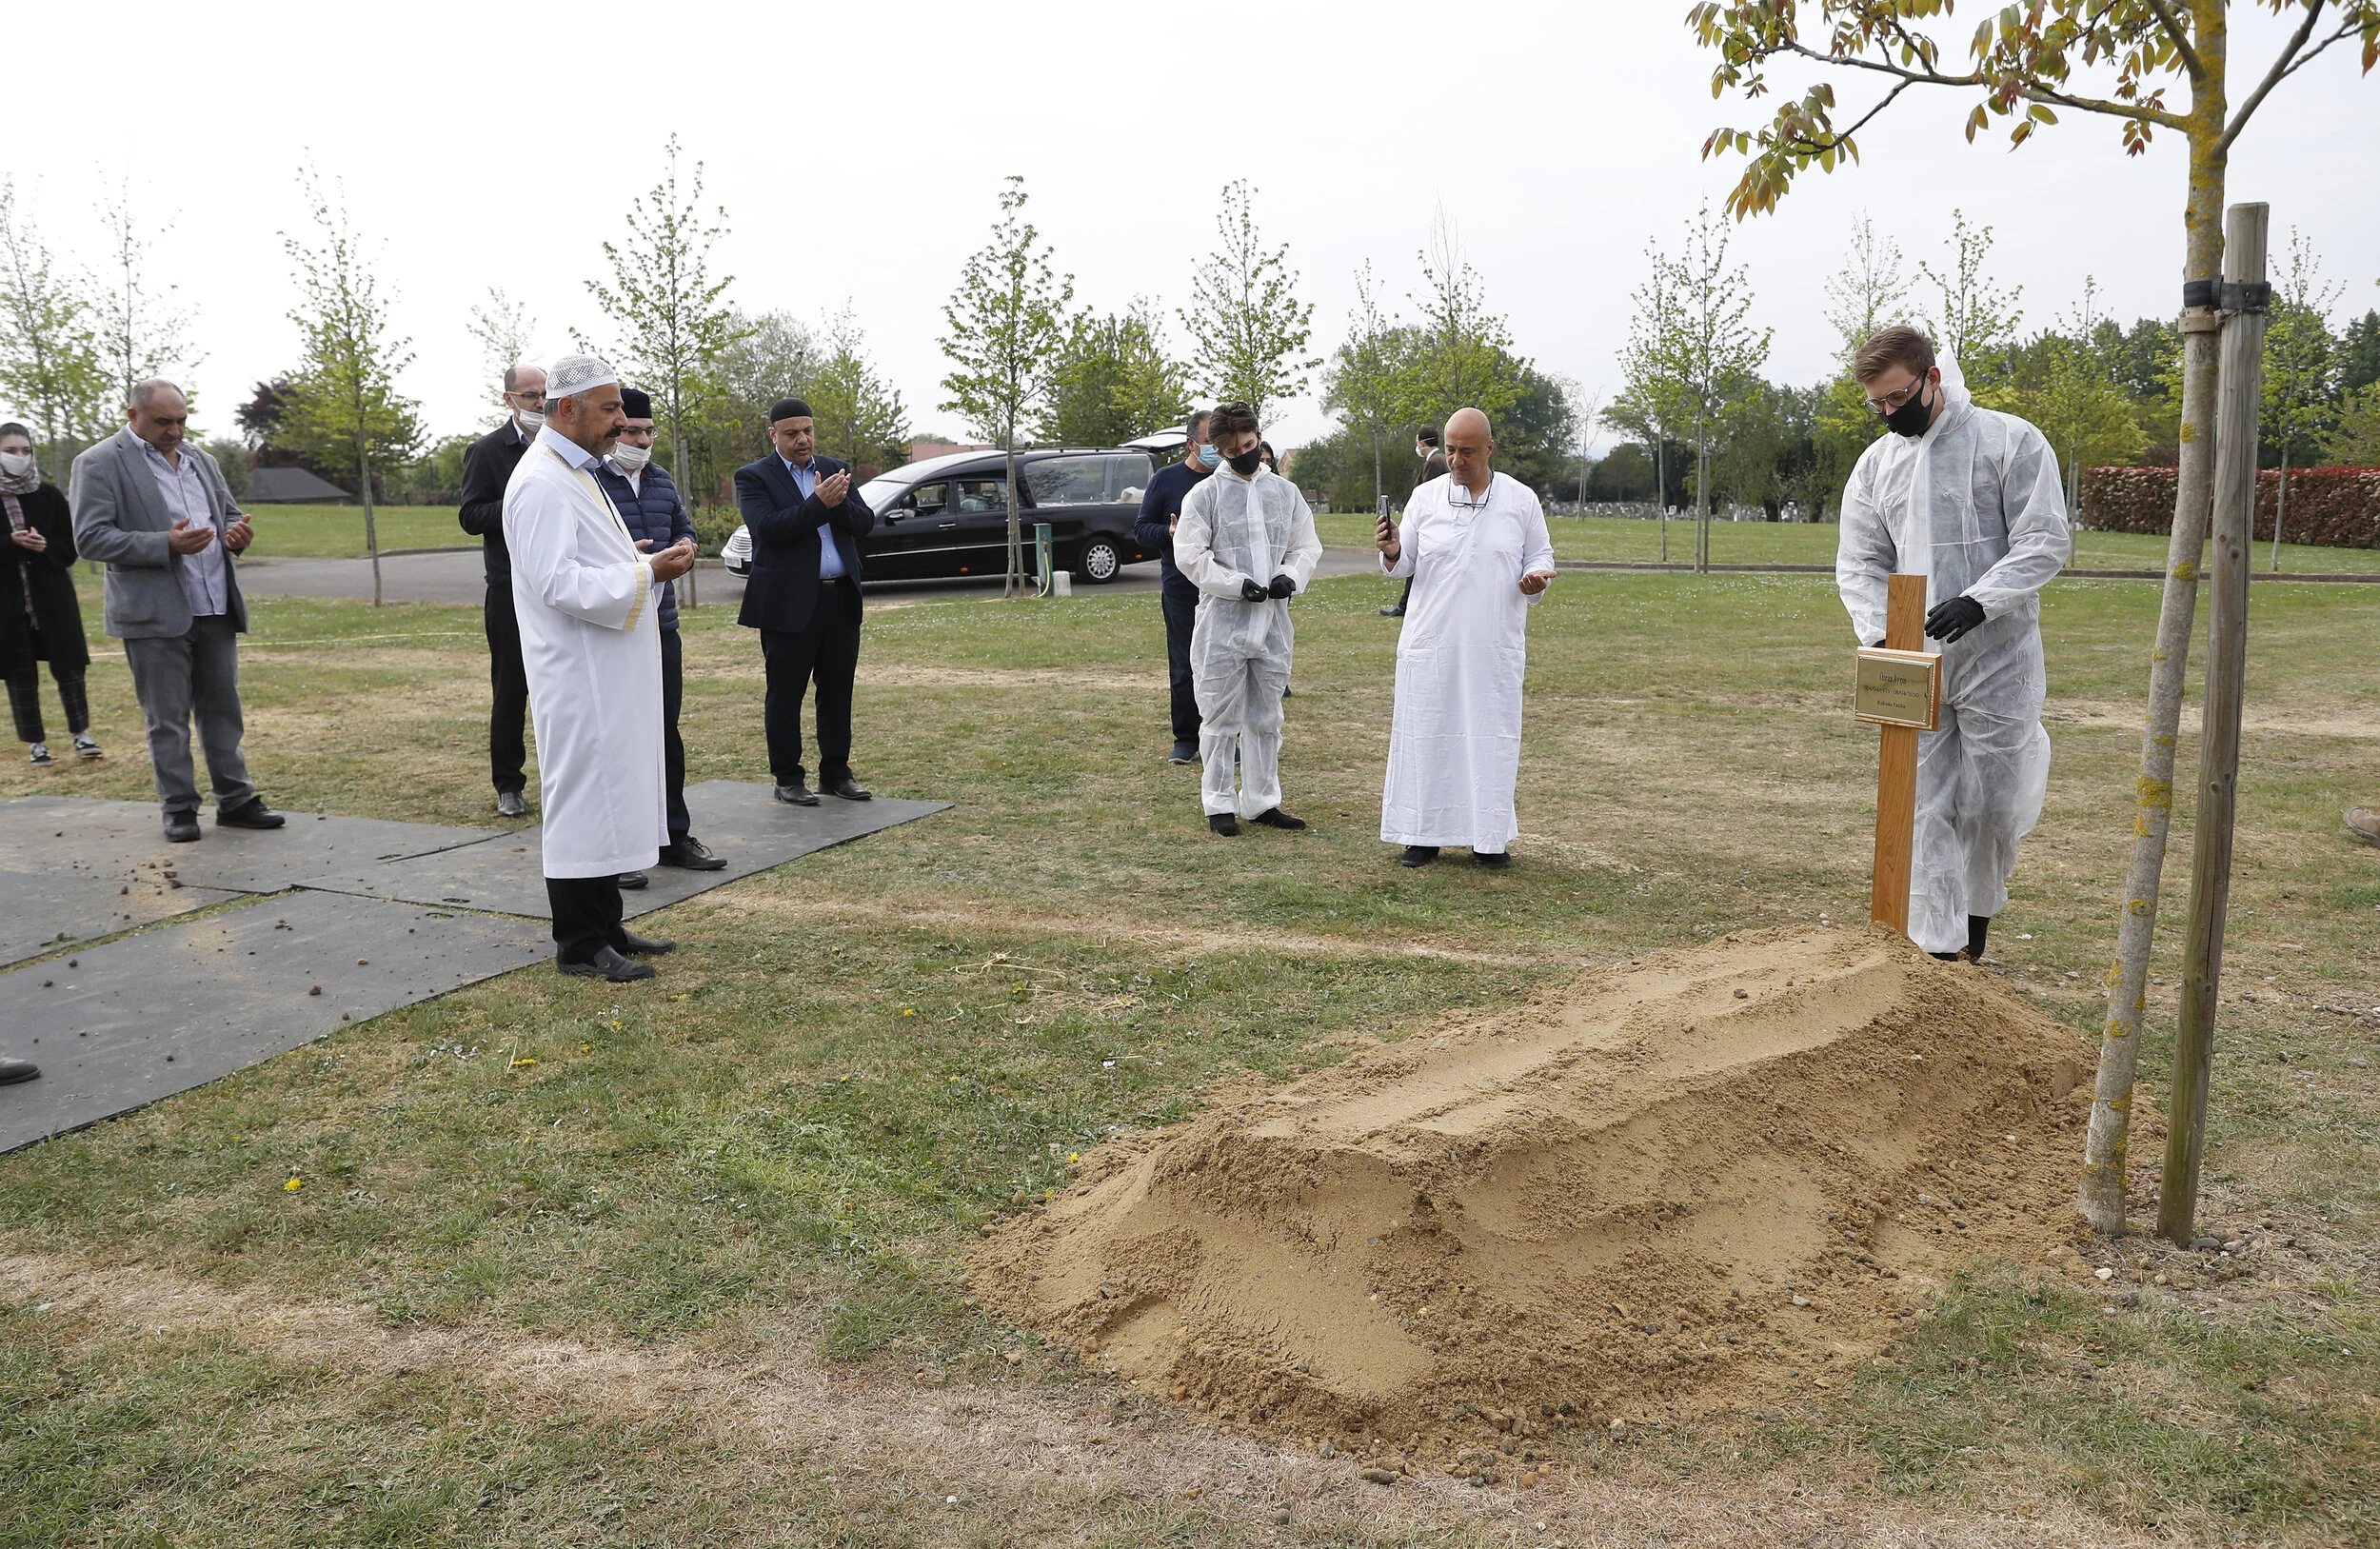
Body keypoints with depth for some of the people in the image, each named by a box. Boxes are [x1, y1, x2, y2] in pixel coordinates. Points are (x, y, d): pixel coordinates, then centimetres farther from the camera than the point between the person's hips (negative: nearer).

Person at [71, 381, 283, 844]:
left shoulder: (200, 459, 15)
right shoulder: (99, 464, -5)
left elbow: (229, 513, 26)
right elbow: (90, 538, -12)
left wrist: (236, 533, 0)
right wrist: (166, 544, -23)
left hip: (216, 611, 6)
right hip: (155, 615, -5)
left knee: (222, 711, 9)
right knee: (167, 719, 2)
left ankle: (235, 800, 16)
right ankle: (179, 809, 11)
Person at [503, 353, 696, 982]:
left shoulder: (577, 475, 17)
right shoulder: (541, 485, -16)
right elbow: (561, 584, -23)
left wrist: (656, 560, 8)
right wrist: (650, 570, -20)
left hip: (608, 674, 10)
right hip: (578, 678, -10)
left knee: (608, 800, 15)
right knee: (583, 801, -4)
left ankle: (605, 927, 24)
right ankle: (579, 944, 6)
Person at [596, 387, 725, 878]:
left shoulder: (660, 479, 13)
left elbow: (684, 526, 24)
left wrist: (684, 545, 2)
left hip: (662, 625, 7)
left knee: (666, 732, 13)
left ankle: (675, 836, 24)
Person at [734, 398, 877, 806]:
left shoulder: (835, 470, 13)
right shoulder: (754, 477, -2)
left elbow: (865, 524, 4)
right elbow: (768, 528, -17)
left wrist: (840, 503, -16)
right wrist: (819, 504, -23)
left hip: (841, 600, 5)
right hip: (790, 604, -5)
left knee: (838, 692, 10)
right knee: (785, 695, 3)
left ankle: (836, 772, 21)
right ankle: (788, 779, 12)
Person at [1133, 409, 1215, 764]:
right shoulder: (1166, 479, 5)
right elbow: (1140, 528, 6)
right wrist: (1170, 533, -13)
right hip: (1181, 588, -1)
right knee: (1183, 667, 3)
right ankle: (1186, 738, 14)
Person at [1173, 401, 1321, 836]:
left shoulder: (1286, 492, 10)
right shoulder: (1205, 494, -2)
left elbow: (1307, 546, 14)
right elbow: (1190, 554, -7)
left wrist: (1291, 576, -7)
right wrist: (1237, 584, -16)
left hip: (1273, 622, 4)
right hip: (1223, 623, -4)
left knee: (1266, 718, 12)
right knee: (1222, 718, 2)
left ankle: (1261, 801, 23)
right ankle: (1220, 804, 13)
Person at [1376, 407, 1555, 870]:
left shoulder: (1521, 499, 3)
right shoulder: (1425, 497, 5)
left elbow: (1540, 554, 11)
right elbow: (1406, 565, 9)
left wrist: (1535, 577, -11)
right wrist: (1393, 554, -14)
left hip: (1495, 646, 0)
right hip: (1431, 643, 1)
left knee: (1492, 735, 4)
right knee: (1426, 734, 3)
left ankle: (1488, 836, 15)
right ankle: (1423, 833, 14)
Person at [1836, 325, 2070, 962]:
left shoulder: (2012, 440, -4)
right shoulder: (1875, 463, 9)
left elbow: (2045, 541, -9)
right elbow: (1859, 564, 9)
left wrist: (1977, 602, -23)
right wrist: (1879, 634, -9)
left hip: (1998, 659, -3)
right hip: (1915, 666, 3)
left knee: (1992, 804, 3)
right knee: (1928, 810, 2)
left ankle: (1976, 919, 29)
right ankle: (1938, 953, 6)